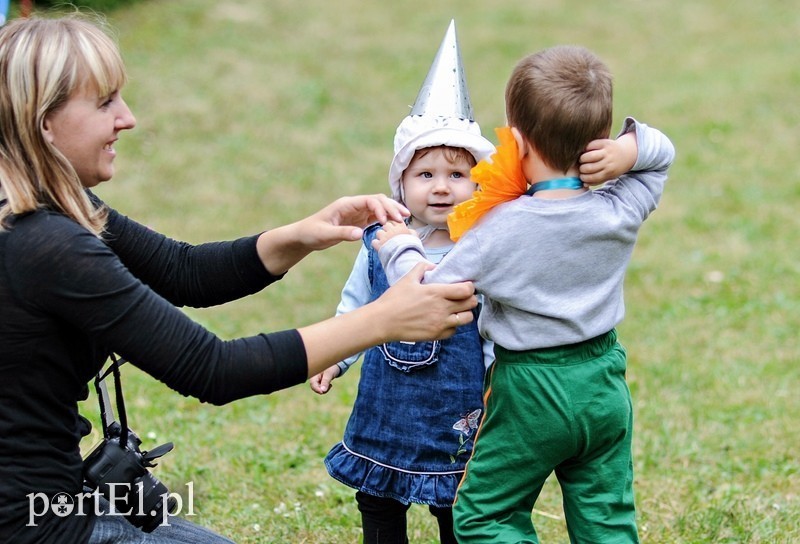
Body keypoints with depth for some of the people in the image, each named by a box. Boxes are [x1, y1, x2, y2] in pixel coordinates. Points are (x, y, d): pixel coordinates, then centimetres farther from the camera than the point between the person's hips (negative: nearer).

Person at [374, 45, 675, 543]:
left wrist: (399, 248, 3)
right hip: (605, 388, 5)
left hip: (530, 393, -5)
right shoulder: (620, 212, -9)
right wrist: (629, 148, -11)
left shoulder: (501, 230, -20)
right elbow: (661, 153, 10)